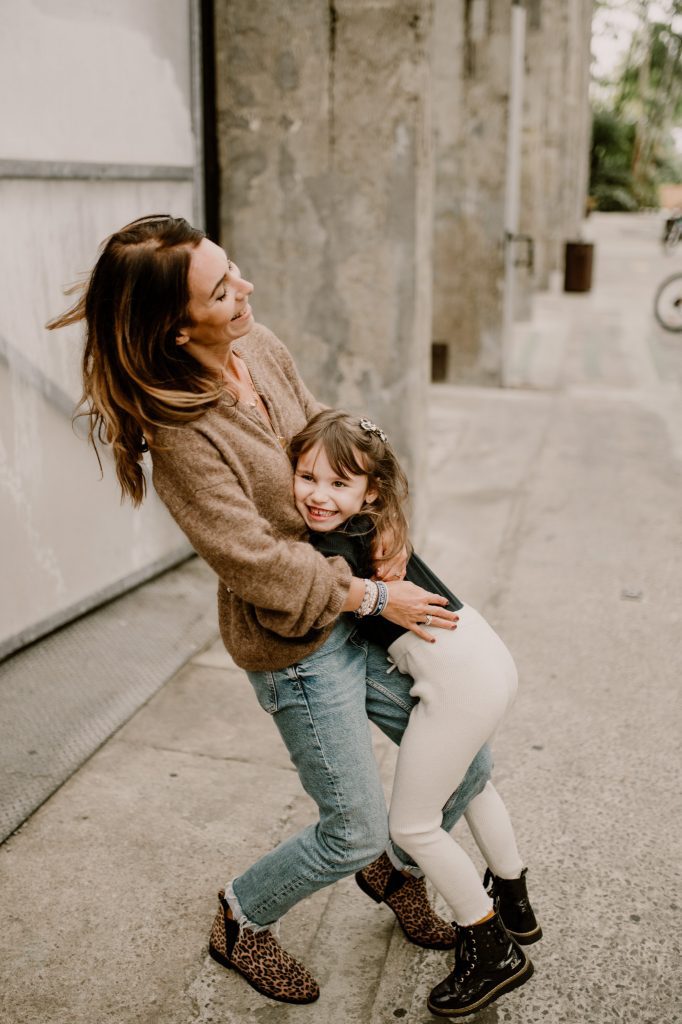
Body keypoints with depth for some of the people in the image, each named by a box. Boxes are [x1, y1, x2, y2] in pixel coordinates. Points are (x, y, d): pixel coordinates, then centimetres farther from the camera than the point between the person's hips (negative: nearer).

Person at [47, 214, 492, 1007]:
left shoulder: (260, 347, -3)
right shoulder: (182, 435, -26)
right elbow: (254, 560, -24)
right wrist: (371, 596, -16)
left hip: (357, 612, 8)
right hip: (296, 646, -8)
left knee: (466, 763, 15)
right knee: (355, 832, 5)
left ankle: (401, 874, 45)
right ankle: (241, 920, 34)